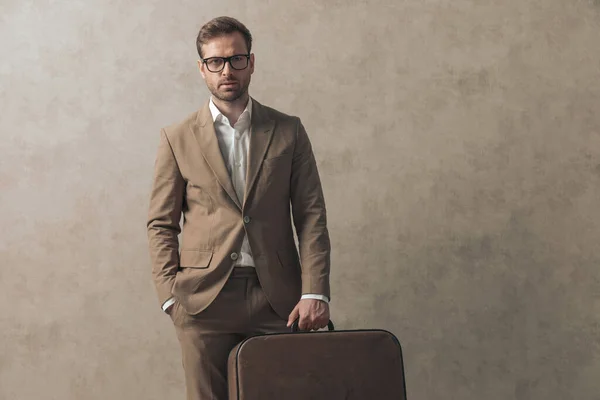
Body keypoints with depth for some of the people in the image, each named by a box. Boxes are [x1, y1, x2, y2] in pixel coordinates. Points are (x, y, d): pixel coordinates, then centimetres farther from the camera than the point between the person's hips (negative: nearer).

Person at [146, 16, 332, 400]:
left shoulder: (288, 131, 9)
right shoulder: (178, 138, 8)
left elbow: (311, 216, 5)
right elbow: (161, 224, 8)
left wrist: (315, 292, -6)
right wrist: (170, 294, -5)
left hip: (276, 297, 1)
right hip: (204, 297, 0)